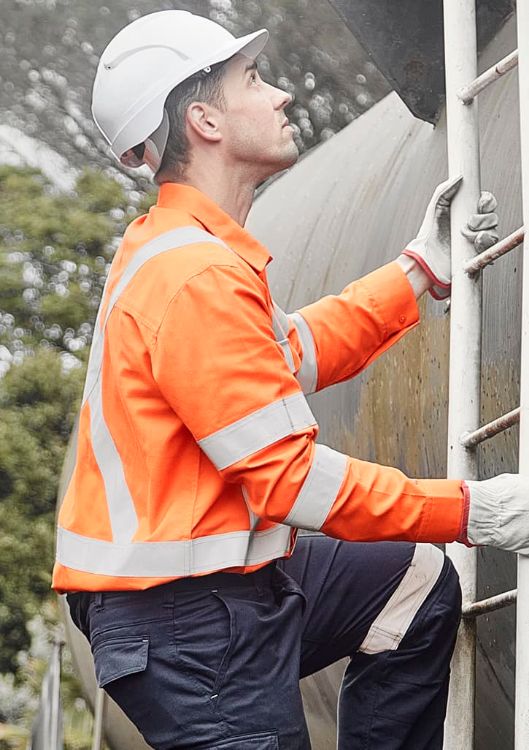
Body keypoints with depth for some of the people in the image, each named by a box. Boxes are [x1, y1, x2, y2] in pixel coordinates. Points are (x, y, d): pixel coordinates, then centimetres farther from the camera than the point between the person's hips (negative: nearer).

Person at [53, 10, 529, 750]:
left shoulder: (173, 246, 10)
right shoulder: (197, 278, -23)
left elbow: (298, 352, 23)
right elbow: (292, 478, -23)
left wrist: (424, 269, 23)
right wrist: (470, 511, -16)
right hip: (187, 620, -11)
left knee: (420, 586, 21)